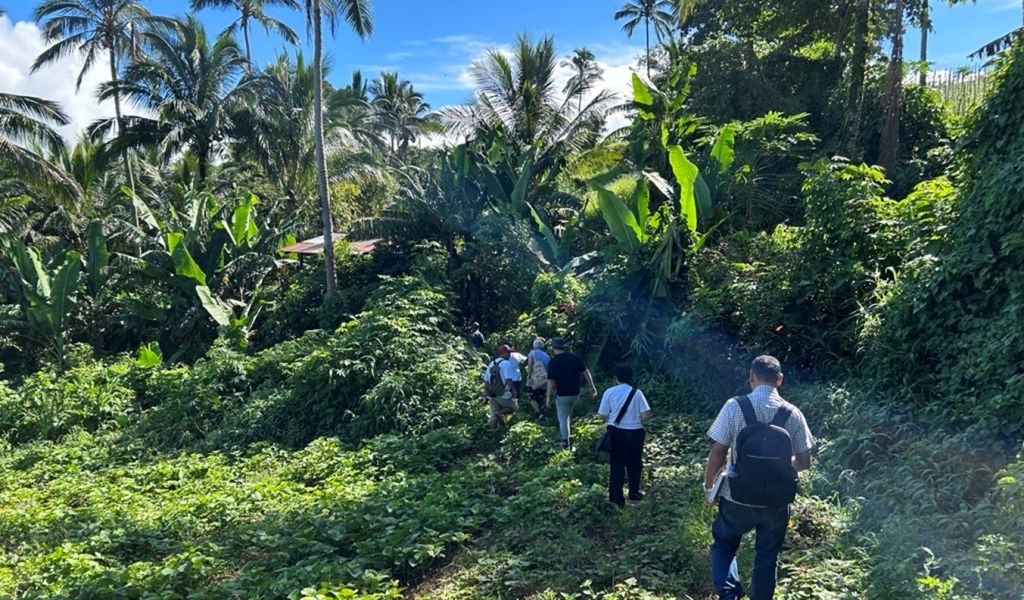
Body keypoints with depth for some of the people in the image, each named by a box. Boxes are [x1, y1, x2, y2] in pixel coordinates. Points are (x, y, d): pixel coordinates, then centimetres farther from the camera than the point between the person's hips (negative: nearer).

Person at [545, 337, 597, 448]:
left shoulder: (553, 362, -13)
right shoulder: (574, 357, 1)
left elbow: (551, 382, -15)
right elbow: (586, 371, 3)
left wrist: (548, 397, -6)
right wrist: (592, 387, 10)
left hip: (562, 395, -5)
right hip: (575, 393, 5)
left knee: (563, 419, 8)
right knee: (566, 414, 26)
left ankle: (565, 443, 13)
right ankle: (562, 435, 34)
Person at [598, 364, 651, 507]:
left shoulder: (609, 392, -7)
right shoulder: (637, 392, -8)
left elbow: (604, 414, -6)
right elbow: (646, 414, -11)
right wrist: (637, 419, 9)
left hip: (616, 433, 0)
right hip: (635, 433, 0)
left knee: (616, 466, 9)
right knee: (634, 465, 18)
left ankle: (616, 498, 11)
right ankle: (634, 495, 31)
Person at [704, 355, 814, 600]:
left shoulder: (735, 407, -14)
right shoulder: (793, 414, -7)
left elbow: (717, 453, -12)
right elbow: (804, 462, 0)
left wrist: (708, 486, 3)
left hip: (738, 499, -2)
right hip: (777, 502, 2)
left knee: (723, 544, 21)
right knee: (767, 558, 19)